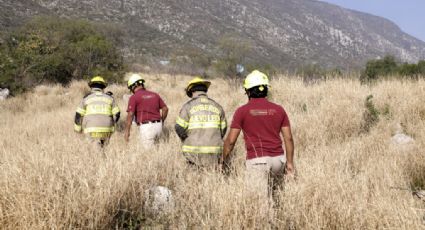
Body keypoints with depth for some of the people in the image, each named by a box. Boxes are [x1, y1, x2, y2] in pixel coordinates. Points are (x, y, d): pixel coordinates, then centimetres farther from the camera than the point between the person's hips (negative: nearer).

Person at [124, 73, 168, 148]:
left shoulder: (134, 97, -5)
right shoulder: (154, 95, 14)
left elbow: (130, 115, -13)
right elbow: (165, 109, 15)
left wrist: (127, 131, -9)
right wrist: (161, 122, 27)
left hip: (146, 127, -7)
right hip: (158, 126, 7)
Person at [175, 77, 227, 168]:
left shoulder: (188, 106, -2)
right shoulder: (217, 106, 9)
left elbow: (180, 128, -4)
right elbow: (223, 129, 11)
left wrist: (186, 141, 14)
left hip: (194, 150, -2)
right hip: (214, 152, 3)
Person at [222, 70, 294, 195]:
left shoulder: (242, 111, -2)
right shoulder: (279, 109, 8)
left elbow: (231, 140, -1)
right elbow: (288, 138, 7)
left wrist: (224, 159, 14)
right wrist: (290, 162, 13)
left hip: (257, 160, -4)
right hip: (278, 158, 4)